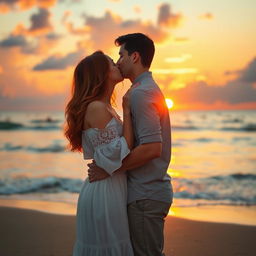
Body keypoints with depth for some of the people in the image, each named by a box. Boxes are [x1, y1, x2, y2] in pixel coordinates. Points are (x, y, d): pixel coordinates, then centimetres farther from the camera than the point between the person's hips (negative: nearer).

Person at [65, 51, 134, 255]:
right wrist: (127, 112, -13)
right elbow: (121, 154, -18)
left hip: (112, 189, 10)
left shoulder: (105, 108, 14)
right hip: (105, 191, -10)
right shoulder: (96, 108, -16)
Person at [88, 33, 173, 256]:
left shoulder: (140, 93, -16)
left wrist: (109, 169, -18)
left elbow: (152, 148, -25)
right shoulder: (152, 89, 17)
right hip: (153, 189, 10)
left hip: (145, 196, -10)